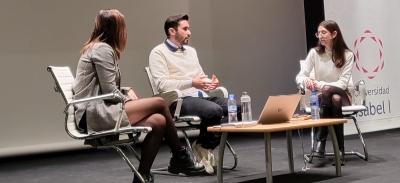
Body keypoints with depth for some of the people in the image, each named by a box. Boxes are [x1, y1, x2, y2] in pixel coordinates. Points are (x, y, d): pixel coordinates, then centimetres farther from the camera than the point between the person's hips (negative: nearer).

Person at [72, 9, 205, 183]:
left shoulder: (99, 47, 20)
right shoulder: (102, 49, -11)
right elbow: (109, 91, -16)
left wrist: (127, 91, 6)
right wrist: (129, 99, 0)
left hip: (99, 111, 9)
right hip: (95, 114, -9)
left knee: (158, 122, -7)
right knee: (159, 103, -10)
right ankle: (180, 157, 6)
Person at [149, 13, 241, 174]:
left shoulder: (191, 51, 24)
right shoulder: (158, 53, -1)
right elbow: (162, 84, -13)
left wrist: (211, 83, -2)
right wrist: (191, 83, -22)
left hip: (201, 96, 8)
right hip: (179, 100, -8)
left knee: (237, 108, -15)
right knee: (214, 111, -34)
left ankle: (207, 145, -9)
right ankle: (202, 147, -7)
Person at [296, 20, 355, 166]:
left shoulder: (347, 55, -7)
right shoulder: (314, 53, -2)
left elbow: (343, 83, -16)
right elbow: (299, 77, -5)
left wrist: (320, 85, -29)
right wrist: (306, 80, -31)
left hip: (342, 95, -1)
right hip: (322, 97, 1)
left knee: (331, 94, -37)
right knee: (334, 100, -36)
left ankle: (321, 142, -30)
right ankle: (340, 150, -31)